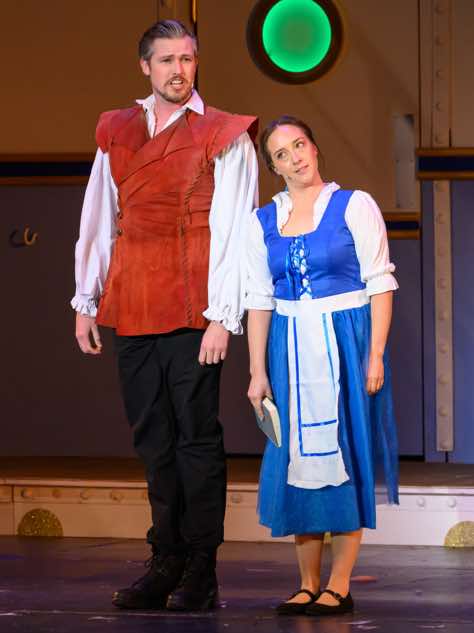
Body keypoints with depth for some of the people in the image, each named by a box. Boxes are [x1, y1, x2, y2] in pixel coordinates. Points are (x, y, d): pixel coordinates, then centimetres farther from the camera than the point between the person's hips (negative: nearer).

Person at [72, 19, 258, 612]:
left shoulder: (224, 137, 0)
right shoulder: (117, 132, 14)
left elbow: (232, 231, -5)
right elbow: (97, 221, 18)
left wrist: (221, 317, -11)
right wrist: (86, 302, 13)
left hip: (192, 311, -5)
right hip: (132, 310, 5)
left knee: (196, 436, -3)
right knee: (152, 439, 7)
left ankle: (200, 573, 1)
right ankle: (166, 565, 13)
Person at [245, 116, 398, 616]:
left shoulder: (354, 207, -3)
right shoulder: (263, 222, 8)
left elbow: (380, 284, -5)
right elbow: (259, 300, 9)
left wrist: (375, 355, -12)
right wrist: (258, 371, 4)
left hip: (346, 343, -3)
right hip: (290, 347, 4)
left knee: (344, 452, -2)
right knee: (296, 457, 2)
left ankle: (339, 586, 3)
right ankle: (308, 585, 10)